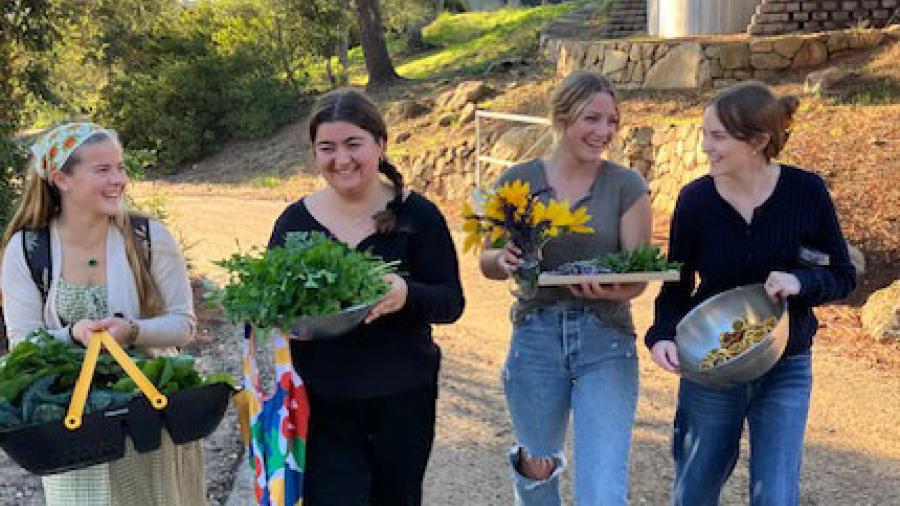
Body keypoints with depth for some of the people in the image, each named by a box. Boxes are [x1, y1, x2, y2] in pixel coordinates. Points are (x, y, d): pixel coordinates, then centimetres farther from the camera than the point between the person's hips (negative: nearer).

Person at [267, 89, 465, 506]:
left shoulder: (415, 214, -6)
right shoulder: (295, 220, 1)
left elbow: (451, 303, -7)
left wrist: (406, 294, -28)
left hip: (402, 402, 0)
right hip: (322, 408, 1)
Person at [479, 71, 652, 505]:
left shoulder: (627, 186, -3)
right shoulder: (518, 181, -1)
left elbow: (638, 277, -4)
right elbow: (487, 261, 6)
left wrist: (609, 288, -27)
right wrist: (505, 260, -17)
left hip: (605, 342, -1)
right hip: (535, 338, 1)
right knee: (539, 467, 22)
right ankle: (529, 459, 54)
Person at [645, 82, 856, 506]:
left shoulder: (807, 192, -11)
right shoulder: (695, 199, -10)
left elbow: (843, 276, -2)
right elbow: (677, 285, -1)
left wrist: (801, 282, -23)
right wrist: (663, 335, -20)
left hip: (785, 371, -1)